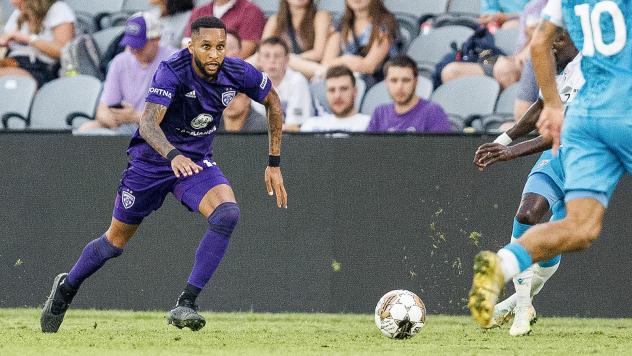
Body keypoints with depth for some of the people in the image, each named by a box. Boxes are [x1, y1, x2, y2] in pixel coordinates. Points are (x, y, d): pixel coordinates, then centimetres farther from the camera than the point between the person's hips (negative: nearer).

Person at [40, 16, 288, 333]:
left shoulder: (237, 74, -15)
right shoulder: (172, 72, -28)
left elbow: (273, 102, 5)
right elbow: (148, 122, -40)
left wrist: (274, 164, 4)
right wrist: (173, 155, -59)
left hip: (197, 161, 3)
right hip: (152, 159, -3)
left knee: (227, 213, -28)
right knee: (116, 240, 11)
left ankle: (185, 304, -25)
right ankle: (66, 288, 40)